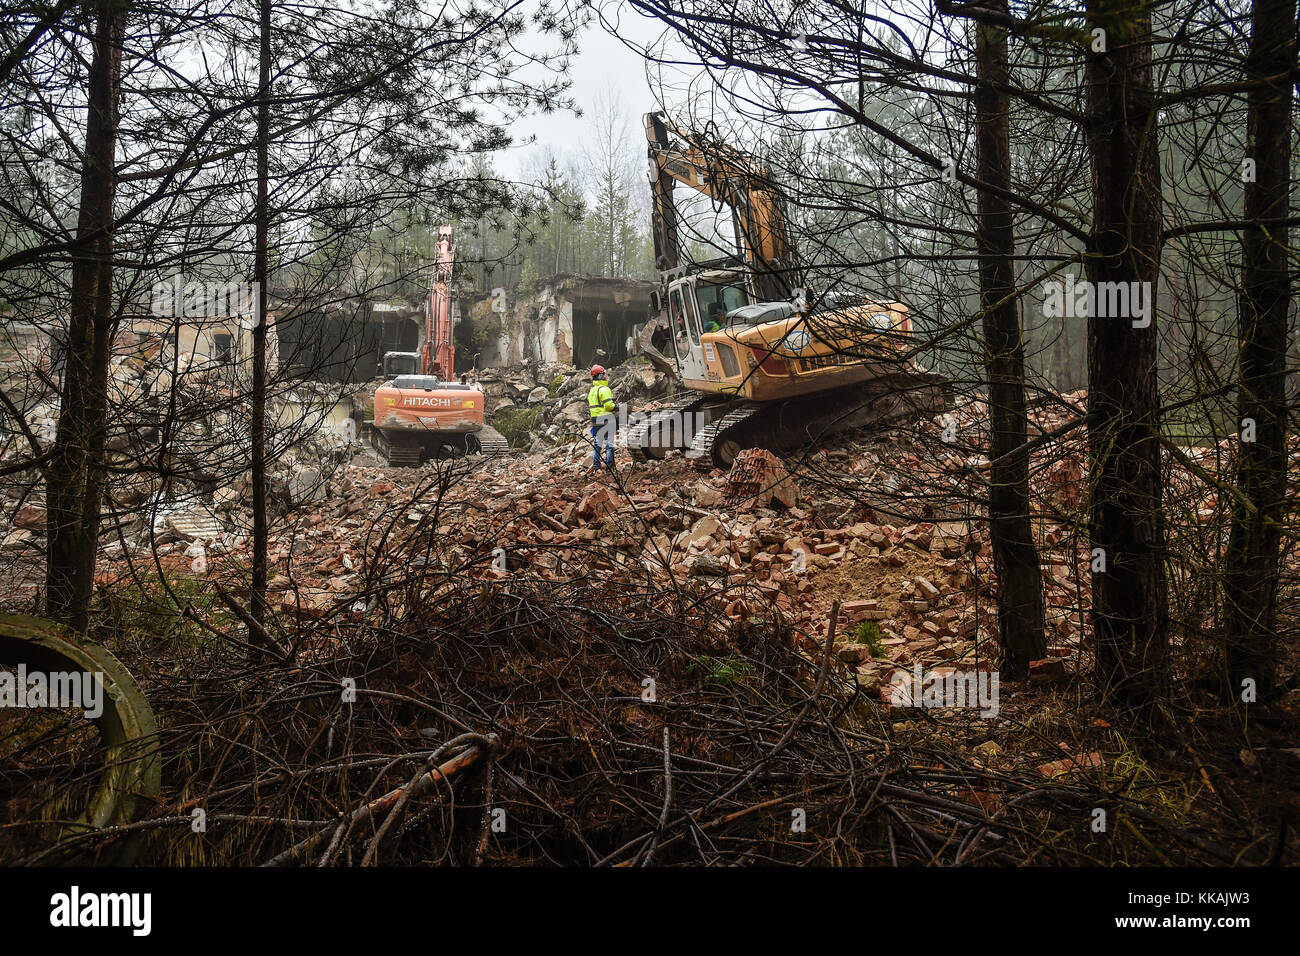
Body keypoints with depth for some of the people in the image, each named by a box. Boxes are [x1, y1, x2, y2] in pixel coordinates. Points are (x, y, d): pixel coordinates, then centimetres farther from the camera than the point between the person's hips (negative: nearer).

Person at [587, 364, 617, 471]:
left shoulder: (591, 390, 14)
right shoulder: (604, 389, -13)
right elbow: (609, 405, -20)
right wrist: (616, 407, -2)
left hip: (595, 420, 8)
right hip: (606, 419, -7)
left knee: (597, 443, 11)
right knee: (609, 443, 0)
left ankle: (597, 466, 11)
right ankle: (609, 465, -1)